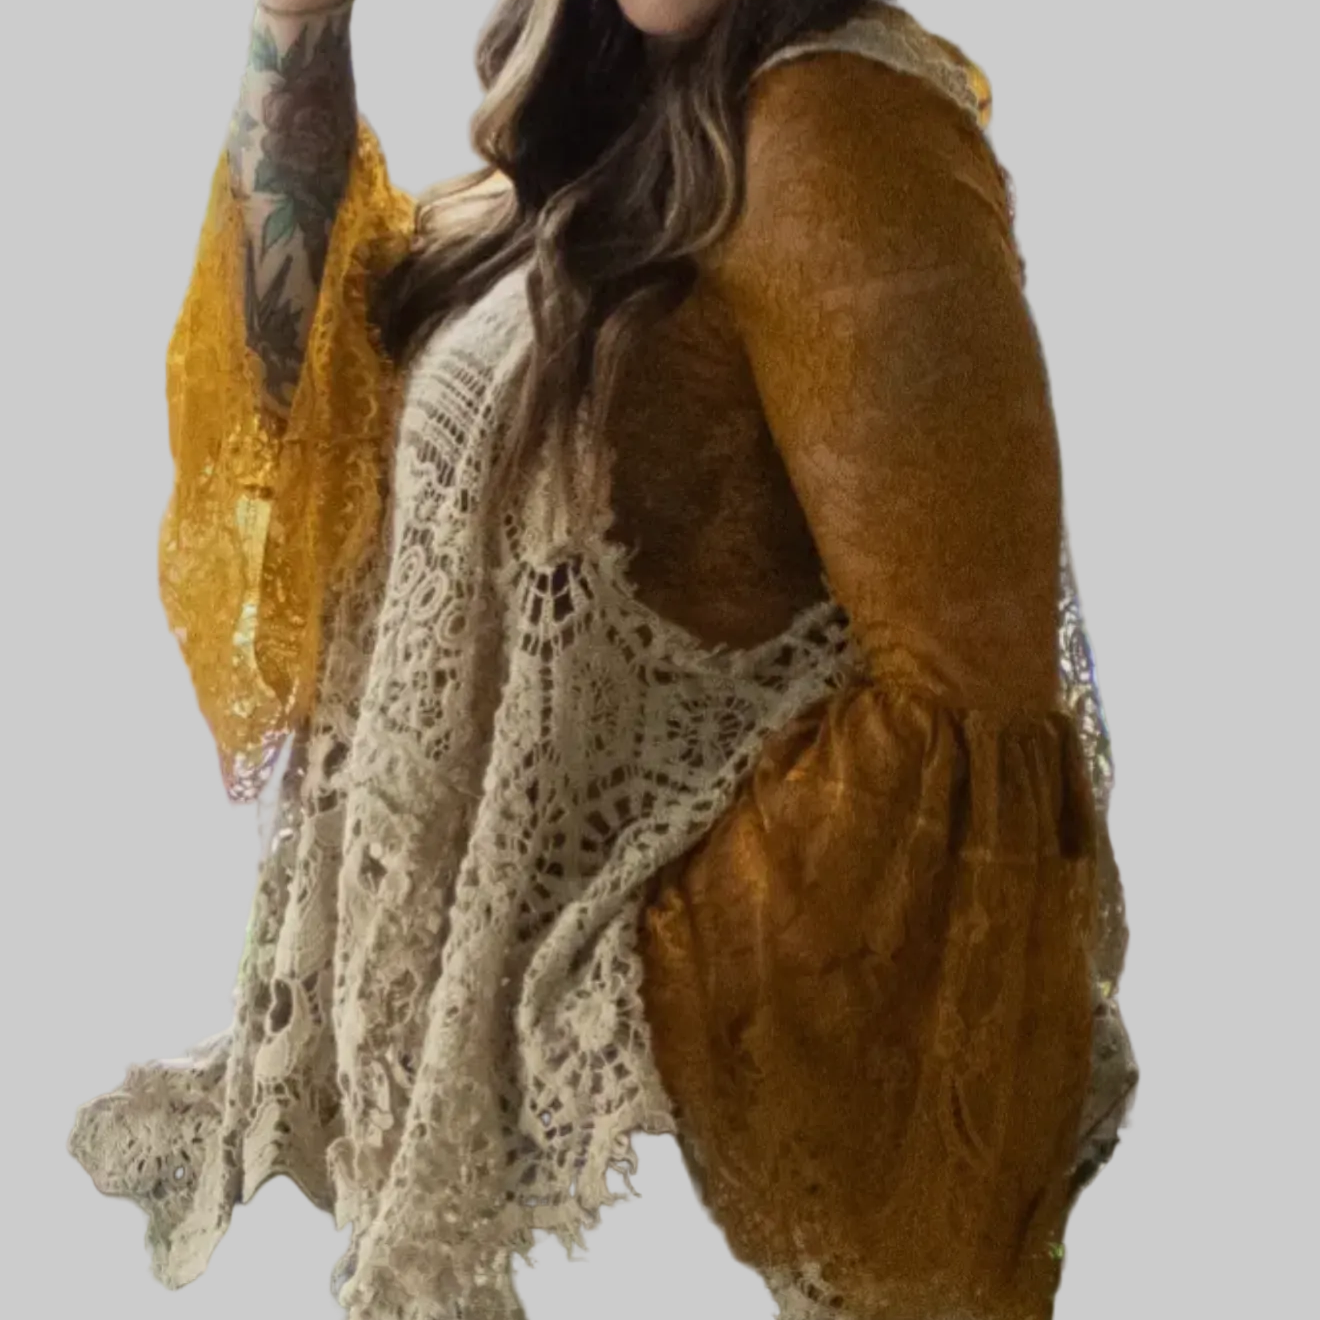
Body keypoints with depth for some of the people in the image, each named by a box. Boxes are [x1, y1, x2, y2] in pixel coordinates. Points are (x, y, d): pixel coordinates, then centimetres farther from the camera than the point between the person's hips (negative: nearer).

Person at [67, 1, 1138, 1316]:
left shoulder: (833, 131, -22)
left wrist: (652, 974, -21)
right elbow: (320, 355, 11)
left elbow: (964, 711, -26)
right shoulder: (620, 119, 6)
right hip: (519, 952, 8)